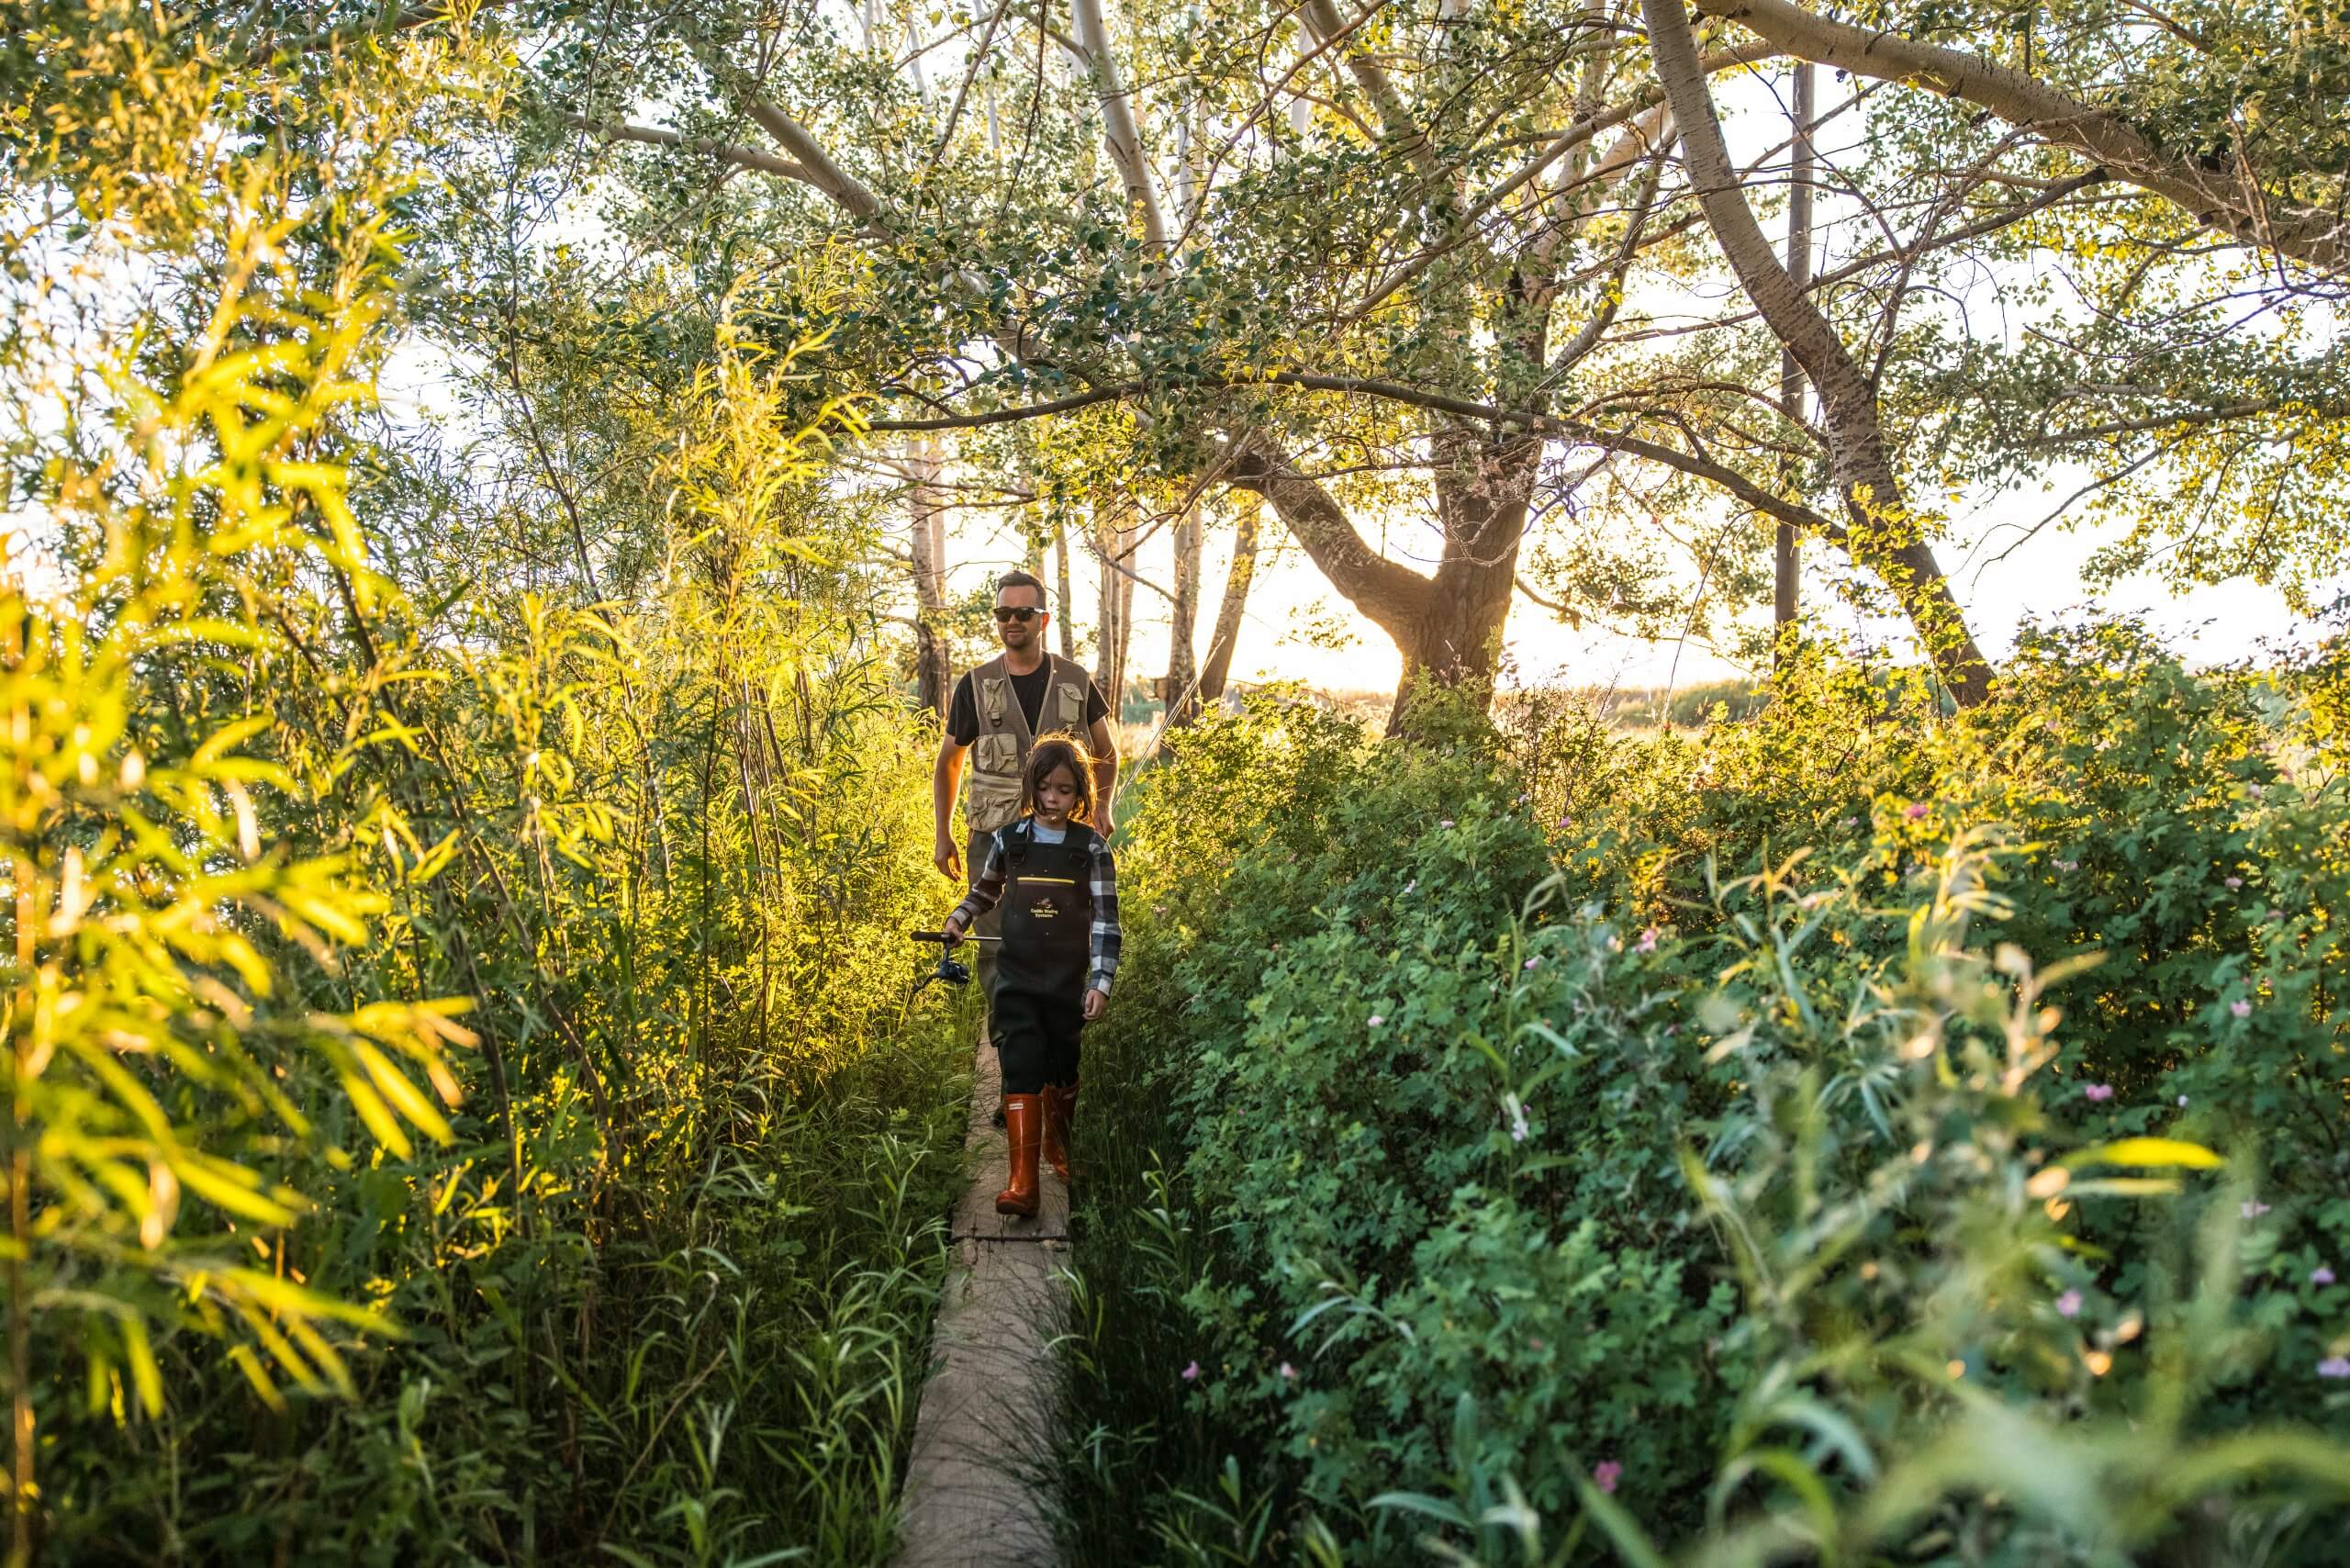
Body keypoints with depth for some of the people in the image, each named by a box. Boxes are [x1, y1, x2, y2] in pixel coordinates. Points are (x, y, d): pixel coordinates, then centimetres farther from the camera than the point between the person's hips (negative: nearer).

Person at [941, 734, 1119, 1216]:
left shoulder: (1092, 847, -5)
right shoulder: (1008, 839, 1)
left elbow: (1106, 919, -7)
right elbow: (985, 889, 20)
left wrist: (1101, 982, -12)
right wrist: (959, 919, 3)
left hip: (1068, 982, 0)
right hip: (1015, 981, 0)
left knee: (1063, 1070, 14)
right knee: (1021, 1070, -9)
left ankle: (1057, 1142, 40)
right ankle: (1023, 1180, -11)